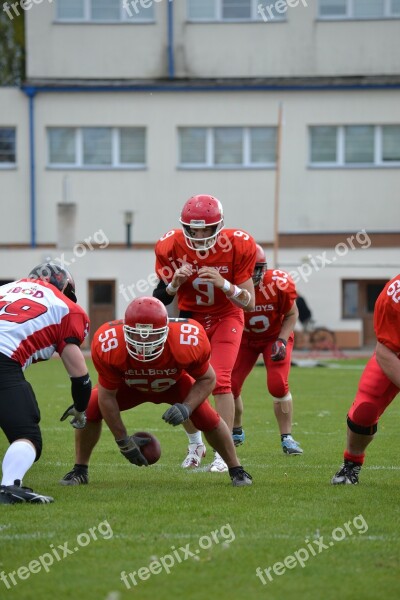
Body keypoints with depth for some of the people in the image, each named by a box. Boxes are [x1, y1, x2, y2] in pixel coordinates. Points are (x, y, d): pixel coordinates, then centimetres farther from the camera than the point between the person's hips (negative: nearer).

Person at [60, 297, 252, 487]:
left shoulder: (189, 341, -41)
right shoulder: (108, 346, -40)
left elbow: (207, 379, -19)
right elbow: (107, 395, -24)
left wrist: (187, 408, -36)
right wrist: (122, 440, -20)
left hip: (174, 384, 0)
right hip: (130, 385, 0)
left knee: (207, 417, -18)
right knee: (91, 409, -19)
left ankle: (236, 470, 7)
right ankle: (80, 470, 3)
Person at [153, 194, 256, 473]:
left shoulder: (238, 246, -22)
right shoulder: (171, 247, -18)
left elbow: (249, 303, -18)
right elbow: (163, 298, -8)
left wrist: (223, 283, -35)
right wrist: (174, 283, -30)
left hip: (226, 317, -2)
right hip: (190, 317, 2)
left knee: (220, 382, -17)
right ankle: (195, 445, 20)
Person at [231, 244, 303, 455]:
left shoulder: (278, 284, -30)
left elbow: (291, 314, -11)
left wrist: (282, 341, -22)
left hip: (274, 337, -2)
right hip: (244, 339, 2)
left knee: (278, 385, -19)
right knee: (230, 385, -5)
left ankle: (287, 438, -5)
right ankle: (235, 432, 22)